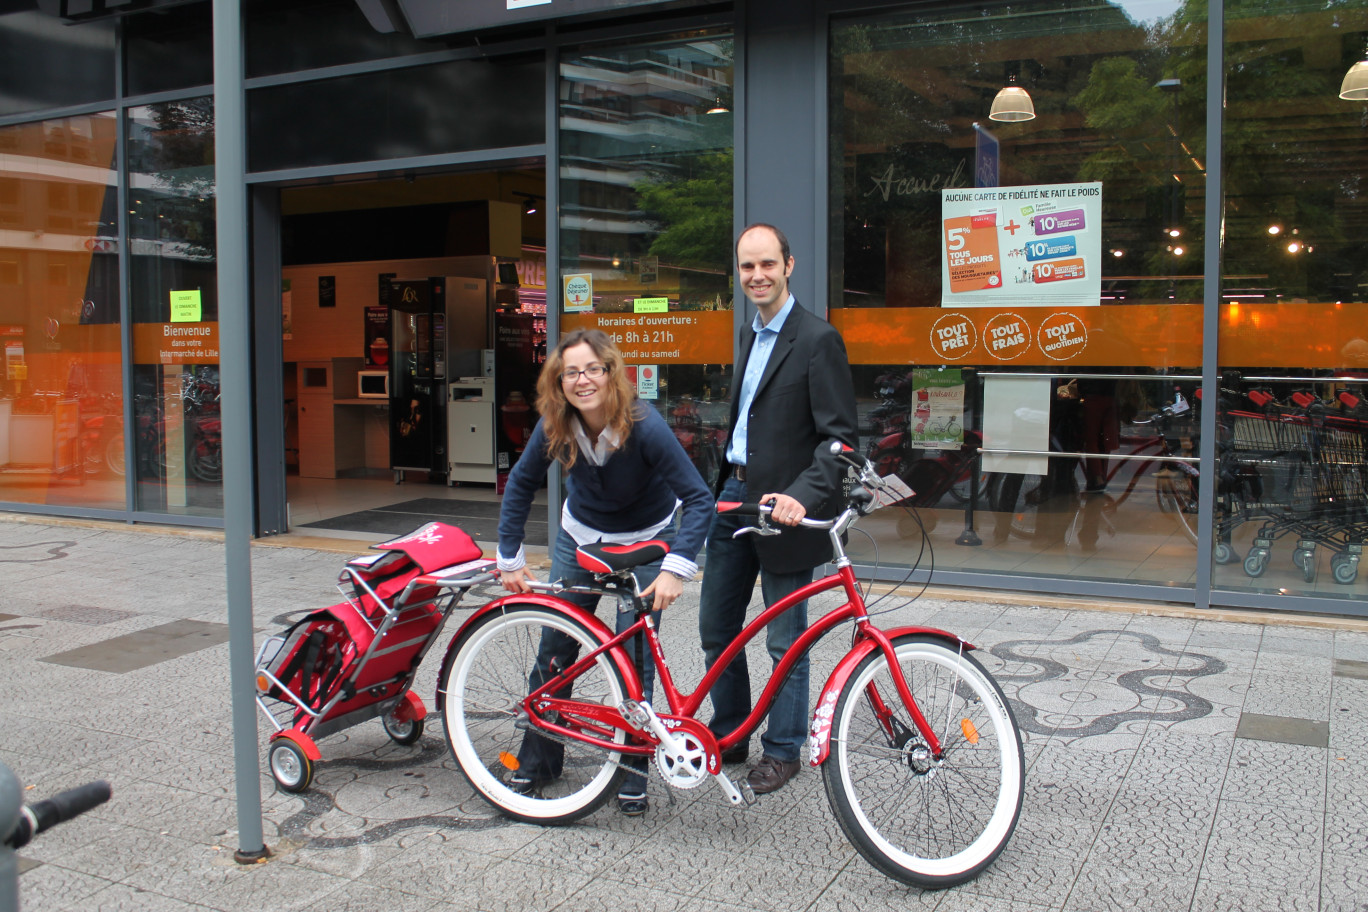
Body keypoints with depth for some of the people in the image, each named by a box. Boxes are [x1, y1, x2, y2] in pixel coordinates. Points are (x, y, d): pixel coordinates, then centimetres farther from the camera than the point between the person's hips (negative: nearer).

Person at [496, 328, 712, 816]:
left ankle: (633, 774, 10)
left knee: (633, 653, -6)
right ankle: (537, 761, 22)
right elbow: (520, 484, -4)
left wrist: (674, 570, -38)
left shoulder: (643, 425, -30)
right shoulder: (554, 426, -20)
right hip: (580, 537, 3)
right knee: (554, 647, 4)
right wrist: (510, 559, -6)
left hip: (646, 542, -3)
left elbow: (700, 499, -30)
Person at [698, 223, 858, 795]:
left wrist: (802, 496, -30)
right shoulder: (749, 336, 14)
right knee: (716, 630, 15)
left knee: (785, 641, 5)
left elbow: (840, 437, -17)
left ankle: (783, 752, 21)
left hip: (781, 506, -8)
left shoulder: (817, 339, -12)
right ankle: (728, 736, 32)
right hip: (734, 493, 8)